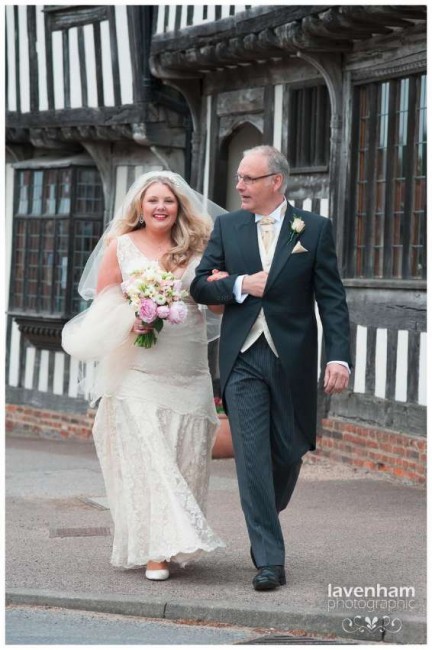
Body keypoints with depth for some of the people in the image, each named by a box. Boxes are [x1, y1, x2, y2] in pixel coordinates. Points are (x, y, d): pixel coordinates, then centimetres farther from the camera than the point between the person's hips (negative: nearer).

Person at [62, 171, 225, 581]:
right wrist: (129, 320, -13)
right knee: (145, 457, -10)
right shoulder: (121, 246, 6)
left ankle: (177, 543, 16)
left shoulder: (196, 249, 10)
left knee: (185, 458, 2)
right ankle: (155, 550, -10)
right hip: (137, 373, -2)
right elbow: (102, 305, 6)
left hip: (189, 373, 2)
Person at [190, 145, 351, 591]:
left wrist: (339, 356, -13)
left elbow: (331, 299, -3)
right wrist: (241, 285, -13)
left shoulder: (314, 229, 0)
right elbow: (200, 286, 5)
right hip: (242, 358, 1)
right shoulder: (227, 227, 7)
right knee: (252, 455, -7)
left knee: (288, 451, 9)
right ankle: (269, 559, -5)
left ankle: (265, 517, 40)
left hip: (291, 361, -1)